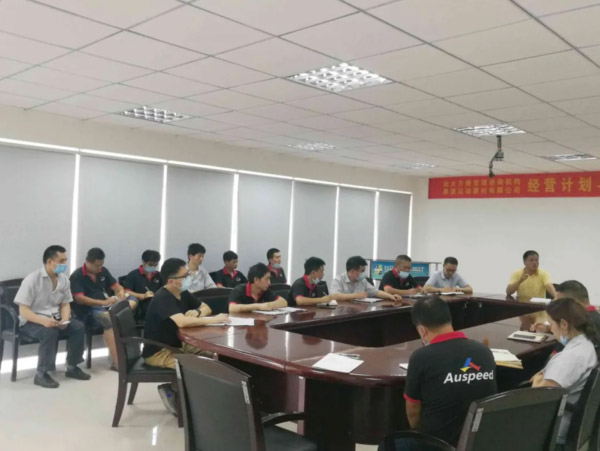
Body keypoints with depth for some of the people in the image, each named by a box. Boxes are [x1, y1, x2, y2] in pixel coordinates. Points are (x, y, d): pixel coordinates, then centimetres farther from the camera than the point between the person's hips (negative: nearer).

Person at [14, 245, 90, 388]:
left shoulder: (64, 279, 1)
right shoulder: (32, 280, -17)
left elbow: (65, 304, 6)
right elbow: (23, 310, -18)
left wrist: (64, 320, -16)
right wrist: (43, 320, -34)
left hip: (53, 318, 6)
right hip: (31, 321, -6)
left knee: (78, 327, -17)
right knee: (50, 332, -34)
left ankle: (72, 367, 0)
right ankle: (41, 374, -19)